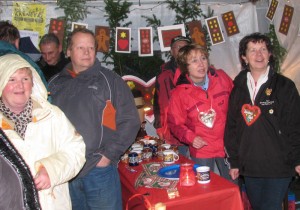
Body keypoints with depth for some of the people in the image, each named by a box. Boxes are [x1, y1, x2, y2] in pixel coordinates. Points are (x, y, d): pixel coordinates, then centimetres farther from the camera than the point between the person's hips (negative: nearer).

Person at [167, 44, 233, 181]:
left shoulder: (221, 78, -4)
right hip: (201, 151, -2)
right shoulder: (180, 92, -11)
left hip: (227, 147, 3)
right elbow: (175, 123, -3)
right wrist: (190, 137, -19)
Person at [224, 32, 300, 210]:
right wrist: (234, 162, 7)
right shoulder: (238, 89, 6)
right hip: (249, 168, 4)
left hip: (278, 168, -4)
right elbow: (231, 127, 8)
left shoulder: (284, 86, -3)